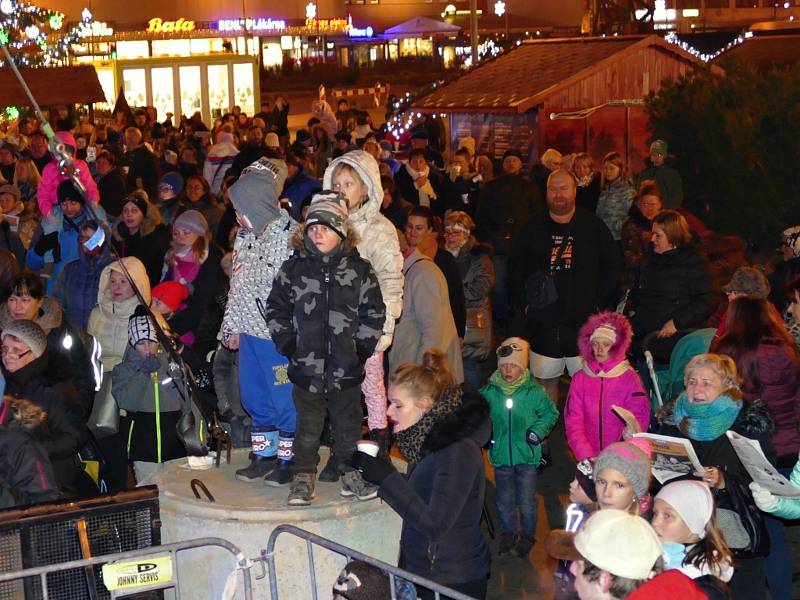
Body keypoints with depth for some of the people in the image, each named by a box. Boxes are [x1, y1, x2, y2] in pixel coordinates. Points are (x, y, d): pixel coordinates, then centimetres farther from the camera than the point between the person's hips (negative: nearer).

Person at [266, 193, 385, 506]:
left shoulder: (359, 271, -1)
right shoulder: (293, 269, 0)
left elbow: (374, 313, 4)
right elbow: (276, 309, 6)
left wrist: (362, 346, -3)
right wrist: (288, 344, -2)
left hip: (347, 366, 0)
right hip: (306, 365, 0)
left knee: (348, 422, 12)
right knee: (307, 425, 7)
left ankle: (350, 474, 26)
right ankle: (303, 478, 19)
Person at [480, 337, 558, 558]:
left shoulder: (534, 391, -9)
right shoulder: (490, 392, -4)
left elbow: (551, 413, 4)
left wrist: (538, 430, -10)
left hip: (527, 456, -2)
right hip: (501, 455, 2)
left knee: (526, 502, 4)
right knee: (504, 501, 13)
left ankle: (528, 536, 25)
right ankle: (508, 533, 33)